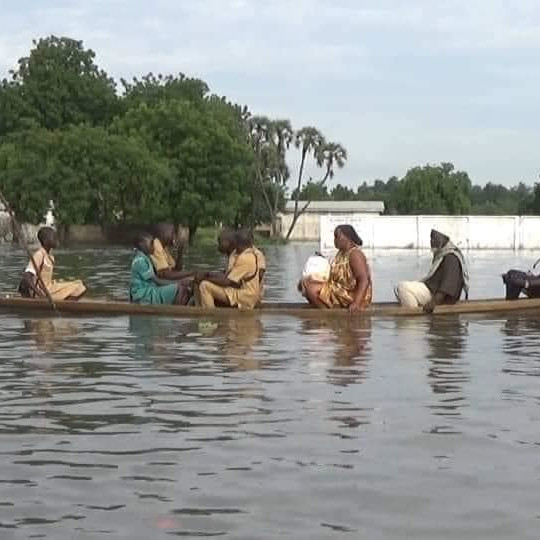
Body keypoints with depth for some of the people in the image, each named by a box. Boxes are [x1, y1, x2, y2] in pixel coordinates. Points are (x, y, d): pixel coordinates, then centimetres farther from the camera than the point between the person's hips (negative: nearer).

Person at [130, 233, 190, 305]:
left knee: (186, 289, 2)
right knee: (180, 288, -22)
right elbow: (156, 281, -16)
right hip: (145, 297, -10)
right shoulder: (140, 261, -13)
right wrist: (176, 284, -13)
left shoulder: (146, 259, 19)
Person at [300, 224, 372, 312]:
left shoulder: (354, 254, -20)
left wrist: (356, 303, -39)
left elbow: (364, 280, -27)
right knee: (303, 284, 10)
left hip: (352, 296, -11)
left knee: (311, 288, -24)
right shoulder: (342, 252, 10)